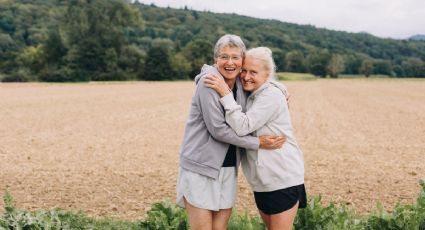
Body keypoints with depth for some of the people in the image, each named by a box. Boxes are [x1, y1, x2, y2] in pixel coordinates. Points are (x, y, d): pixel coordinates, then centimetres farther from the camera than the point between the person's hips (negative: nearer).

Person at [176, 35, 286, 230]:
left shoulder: (241, 84, 5)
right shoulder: (208, 82, -14)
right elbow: (218, 129, -17)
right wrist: (257, 143, -13)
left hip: (228, 168, 6)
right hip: (201, 166, -6)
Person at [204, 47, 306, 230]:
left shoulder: (271, 95, -17)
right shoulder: (250, 95, 9)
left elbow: (243, 127, -24)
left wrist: (226, 94, -25)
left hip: (283, 178, -8)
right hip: (262, 179, 9)